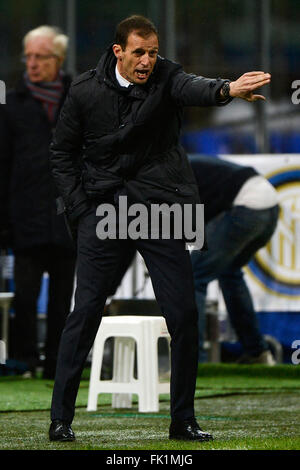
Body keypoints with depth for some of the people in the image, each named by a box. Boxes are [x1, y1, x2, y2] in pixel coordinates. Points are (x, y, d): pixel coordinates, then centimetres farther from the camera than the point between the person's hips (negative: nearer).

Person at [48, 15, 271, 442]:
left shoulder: (165, 78, -5)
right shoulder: (85, 91, -2)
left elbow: (193, 89, -30)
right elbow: (62, 153, 9)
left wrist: (226, 89, -53)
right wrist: (81, 210, -1)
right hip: (102, 210, -1)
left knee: (184, 315, -2)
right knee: (86, 311, -6)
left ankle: (183, 420, 10)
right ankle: (61, 419, 3)